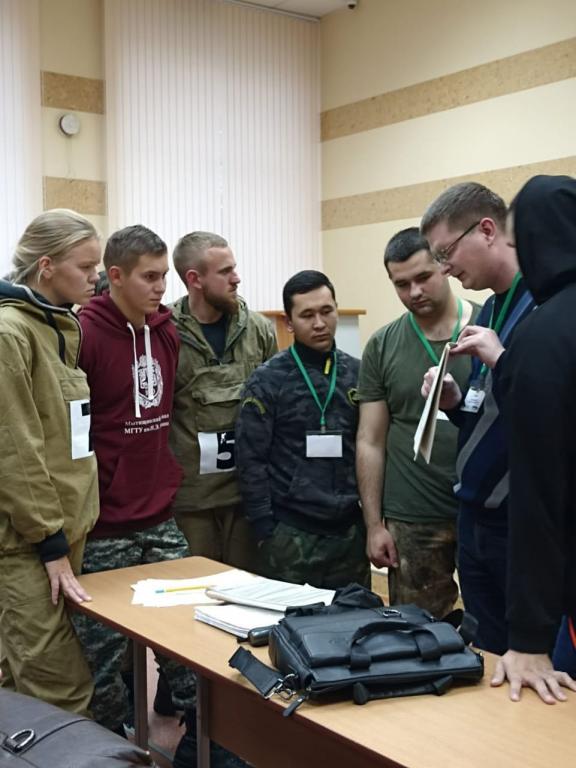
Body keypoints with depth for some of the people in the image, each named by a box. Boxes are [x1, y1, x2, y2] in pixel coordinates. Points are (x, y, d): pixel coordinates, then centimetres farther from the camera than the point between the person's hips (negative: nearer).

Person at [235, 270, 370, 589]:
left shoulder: (358, 373, 5)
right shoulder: (268, 380, -5)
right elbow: (251, 460, -6)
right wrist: (265, 530, -9)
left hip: (351, 531, 3)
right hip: (290, 534, -3)